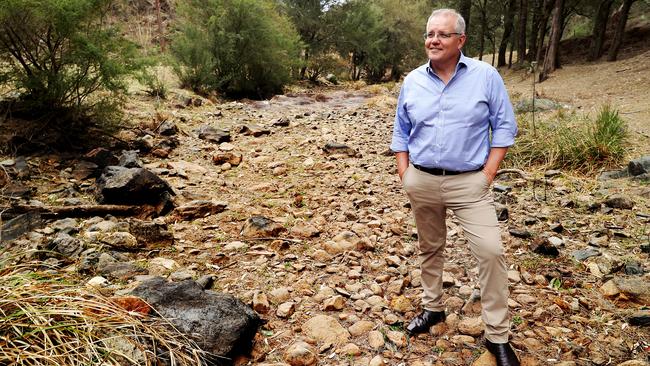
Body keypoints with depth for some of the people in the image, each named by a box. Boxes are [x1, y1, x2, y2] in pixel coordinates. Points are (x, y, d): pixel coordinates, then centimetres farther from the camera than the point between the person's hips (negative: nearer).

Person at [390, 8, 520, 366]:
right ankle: (432, 307, 35)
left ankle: (497, 336, 5)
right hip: (421, 182, 3)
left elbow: (504, 126, -1)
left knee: (491, 252, -9)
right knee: (430, 249, 15)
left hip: (469, 182, -2)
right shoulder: (412, 81, 4)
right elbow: (401, 132, 11)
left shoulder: (486, 76, -4)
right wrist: (404, 174, 2)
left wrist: (488, 173, -9)